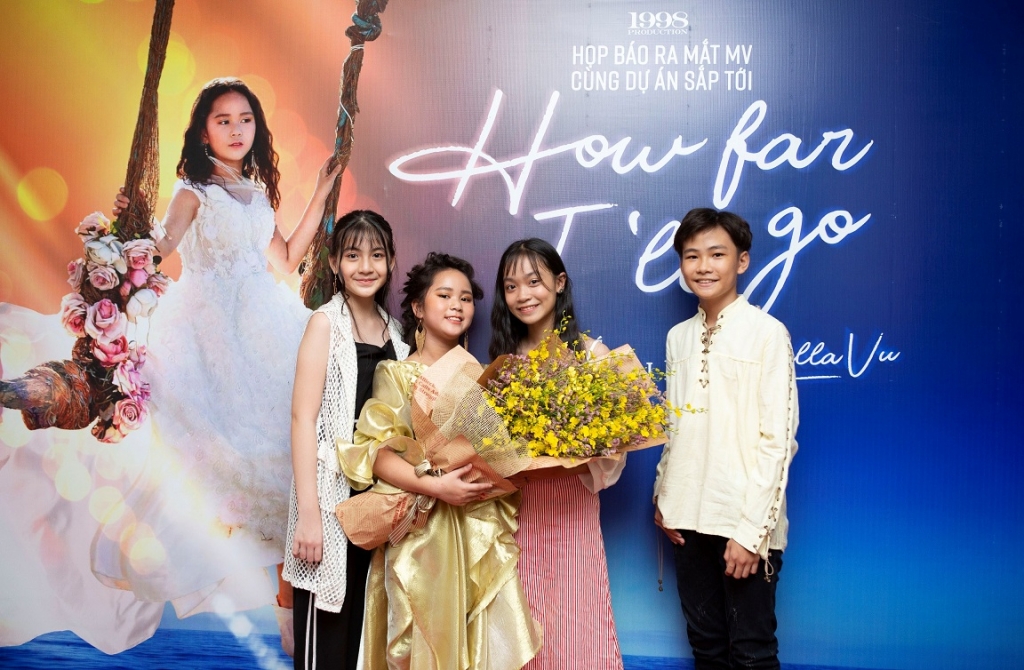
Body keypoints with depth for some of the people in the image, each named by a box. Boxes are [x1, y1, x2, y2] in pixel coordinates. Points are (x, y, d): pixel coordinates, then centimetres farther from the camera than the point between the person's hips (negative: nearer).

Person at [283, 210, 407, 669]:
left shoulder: (392, 329, 10)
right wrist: (308, 512, -19)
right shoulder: (326, 323, -7)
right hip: (333, 490, -6)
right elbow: (303, 417, -13)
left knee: (364, 627, 15)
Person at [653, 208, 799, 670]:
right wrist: (663, 497, 7)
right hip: (688, 517, 5)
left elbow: (777, 438, -10)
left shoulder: (767, 333, -8)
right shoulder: (678, 337, 9)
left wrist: (752, 528, -13)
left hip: (744, 523, -5)